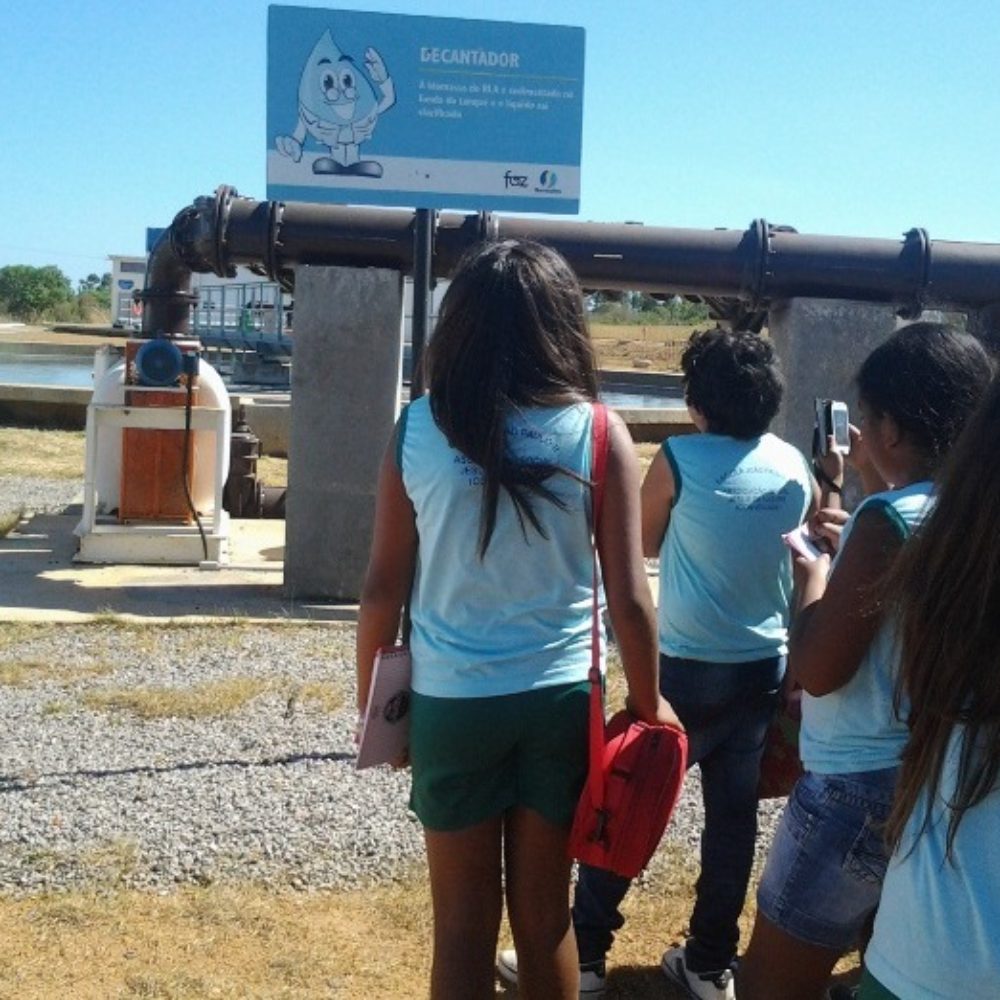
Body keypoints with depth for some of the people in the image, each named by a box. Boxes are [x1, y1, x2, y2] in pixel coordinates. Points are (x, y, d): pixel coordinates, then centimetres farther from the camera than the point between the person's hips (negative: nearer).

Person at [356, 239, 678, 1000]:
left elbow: (385, 586, -1)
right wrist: (649, 704, 7)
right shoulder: (598, 433, -8)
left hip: (450, 702, 0)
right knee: (544, 912, 16)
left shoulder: (416, 429, -5)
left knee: (463, 919, 13)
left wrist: (371, 697, 12)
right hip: (558, 700, 0)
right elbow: (629, 597, -7)